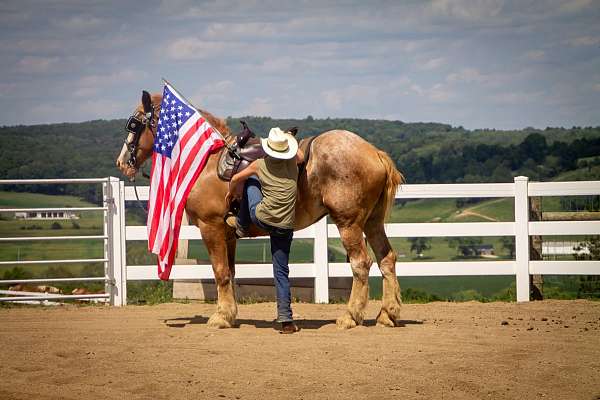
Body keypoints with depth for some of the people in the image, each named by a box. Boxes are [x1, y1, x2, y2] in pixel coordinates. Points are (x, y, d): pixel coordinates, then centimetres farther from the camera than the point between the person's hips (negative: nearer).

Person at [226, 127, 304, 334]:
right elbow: (301, 156, 25)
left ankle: (241, 226, 37)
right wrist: (290, 140, 38)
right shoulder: (293, 162, -1)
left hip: (261, 218, -1)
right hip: (285, 226, 1)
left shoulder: (260, 165, -3)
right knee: (281, 272, 8)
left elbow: (236, 178, 13)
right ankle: (286, 319, -1)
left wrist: (231, 192, 33)